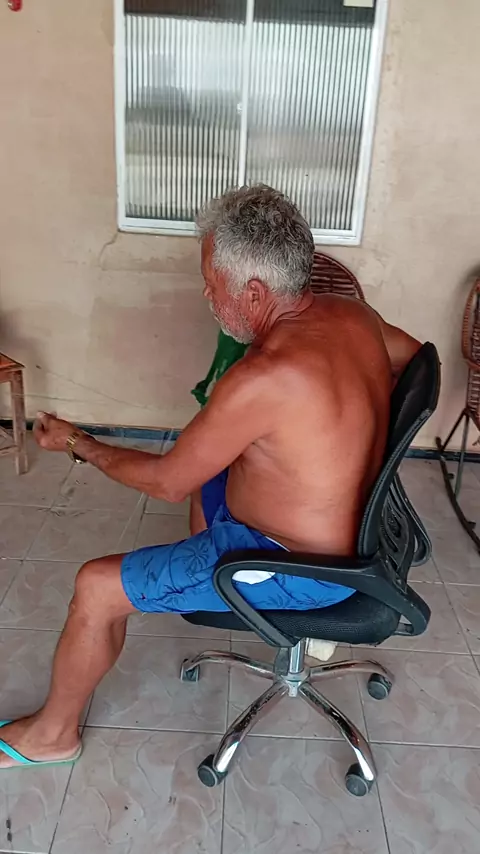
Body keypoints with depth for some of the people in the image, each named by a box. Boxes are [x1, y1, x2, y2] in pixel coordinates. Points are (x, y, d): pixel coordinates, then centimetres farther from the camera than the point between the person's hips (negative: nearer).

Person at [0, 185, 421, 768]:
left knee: (97, 588, -3)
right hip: (350, 527, 9)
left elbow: (165, 481, -21)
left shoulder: (265, 377, -33)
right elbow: (415, 355, 15)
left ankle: (51, 734, 22)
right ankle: (195, 597, 53)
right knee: (207, 477, 31)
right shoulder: (351, 313, -8)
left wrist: (77, 443, -5)